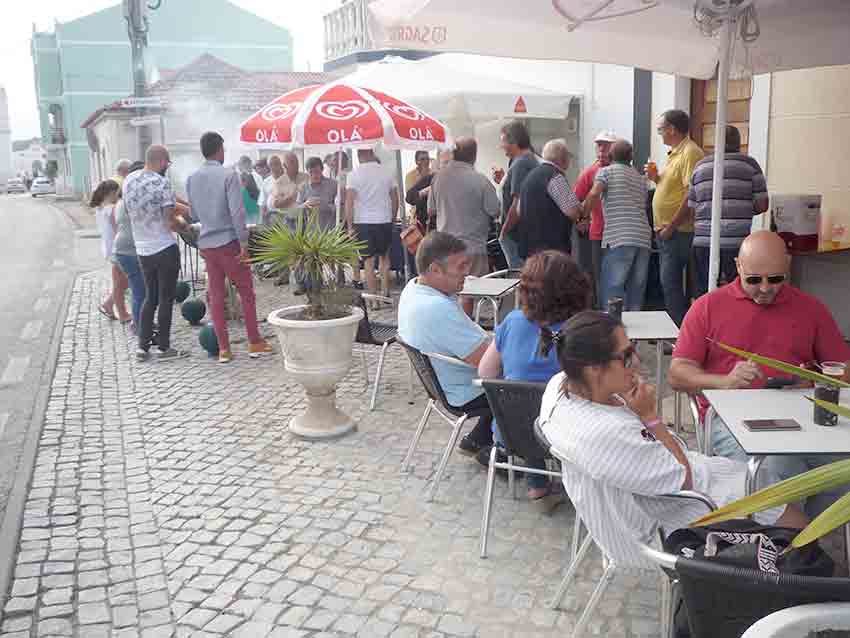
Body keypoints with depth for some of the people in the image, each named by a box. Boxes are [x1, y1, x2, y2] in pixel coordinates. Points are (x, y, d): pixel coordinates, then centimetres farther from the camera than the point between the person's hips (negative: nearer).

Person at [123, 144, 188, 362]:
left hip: (142, 250, 6)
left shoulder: (129, 180, 5)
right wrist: (183, 224, 5)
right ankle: (163, 347, 10)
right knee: (166, 298, 4)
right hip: (165, 249, -6)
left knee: (150, 297, 17)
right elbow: (171, 223, -18)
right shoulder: (162, 183, -15)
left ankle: (142, 346, 15)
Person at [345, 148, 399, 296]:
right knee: (384, 256, 17)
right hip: (385, 221, 3)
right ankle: (385, 292, 17)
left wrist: (350, 226, -5)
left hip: (363, 222, -3)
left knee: (369, 261, 2)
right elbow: (395, 199, 7)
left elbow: (349, 202, -9)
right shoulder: (386, 173, 4)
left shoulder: (354, 174, -5)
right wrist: (392, 219, 18)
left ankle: (373, 296, 2)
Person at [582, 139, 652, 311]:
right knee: (636, 295, 10)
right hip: (643, 239, 6)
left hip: (618, 239, -6)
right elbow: (643, 205, 20)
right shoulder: (640, 178, 24)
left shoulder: (606, 171, 6)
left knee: (611, 293, -4)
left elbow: (594, 195, -10)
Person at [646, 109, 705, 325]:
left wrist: (671, 226, -21)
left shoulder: (690, 153, -15)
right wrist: (656, 178, 7)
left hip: (677, 232, -10)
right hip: (666, 231, 10)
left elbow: (692, 193, -22)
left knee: (671, 284, -9)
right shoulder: (675, 153, 17)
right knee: (668, 283, 15)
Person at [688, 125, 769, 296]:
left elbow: (691, 209, 13)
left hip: (703, 242, 3)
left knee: (703, 294, 6)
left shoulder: (700, 166, 12)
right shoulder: (750, 164, 3)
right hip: (738, 242, -3)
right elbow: (762, 205, 0)